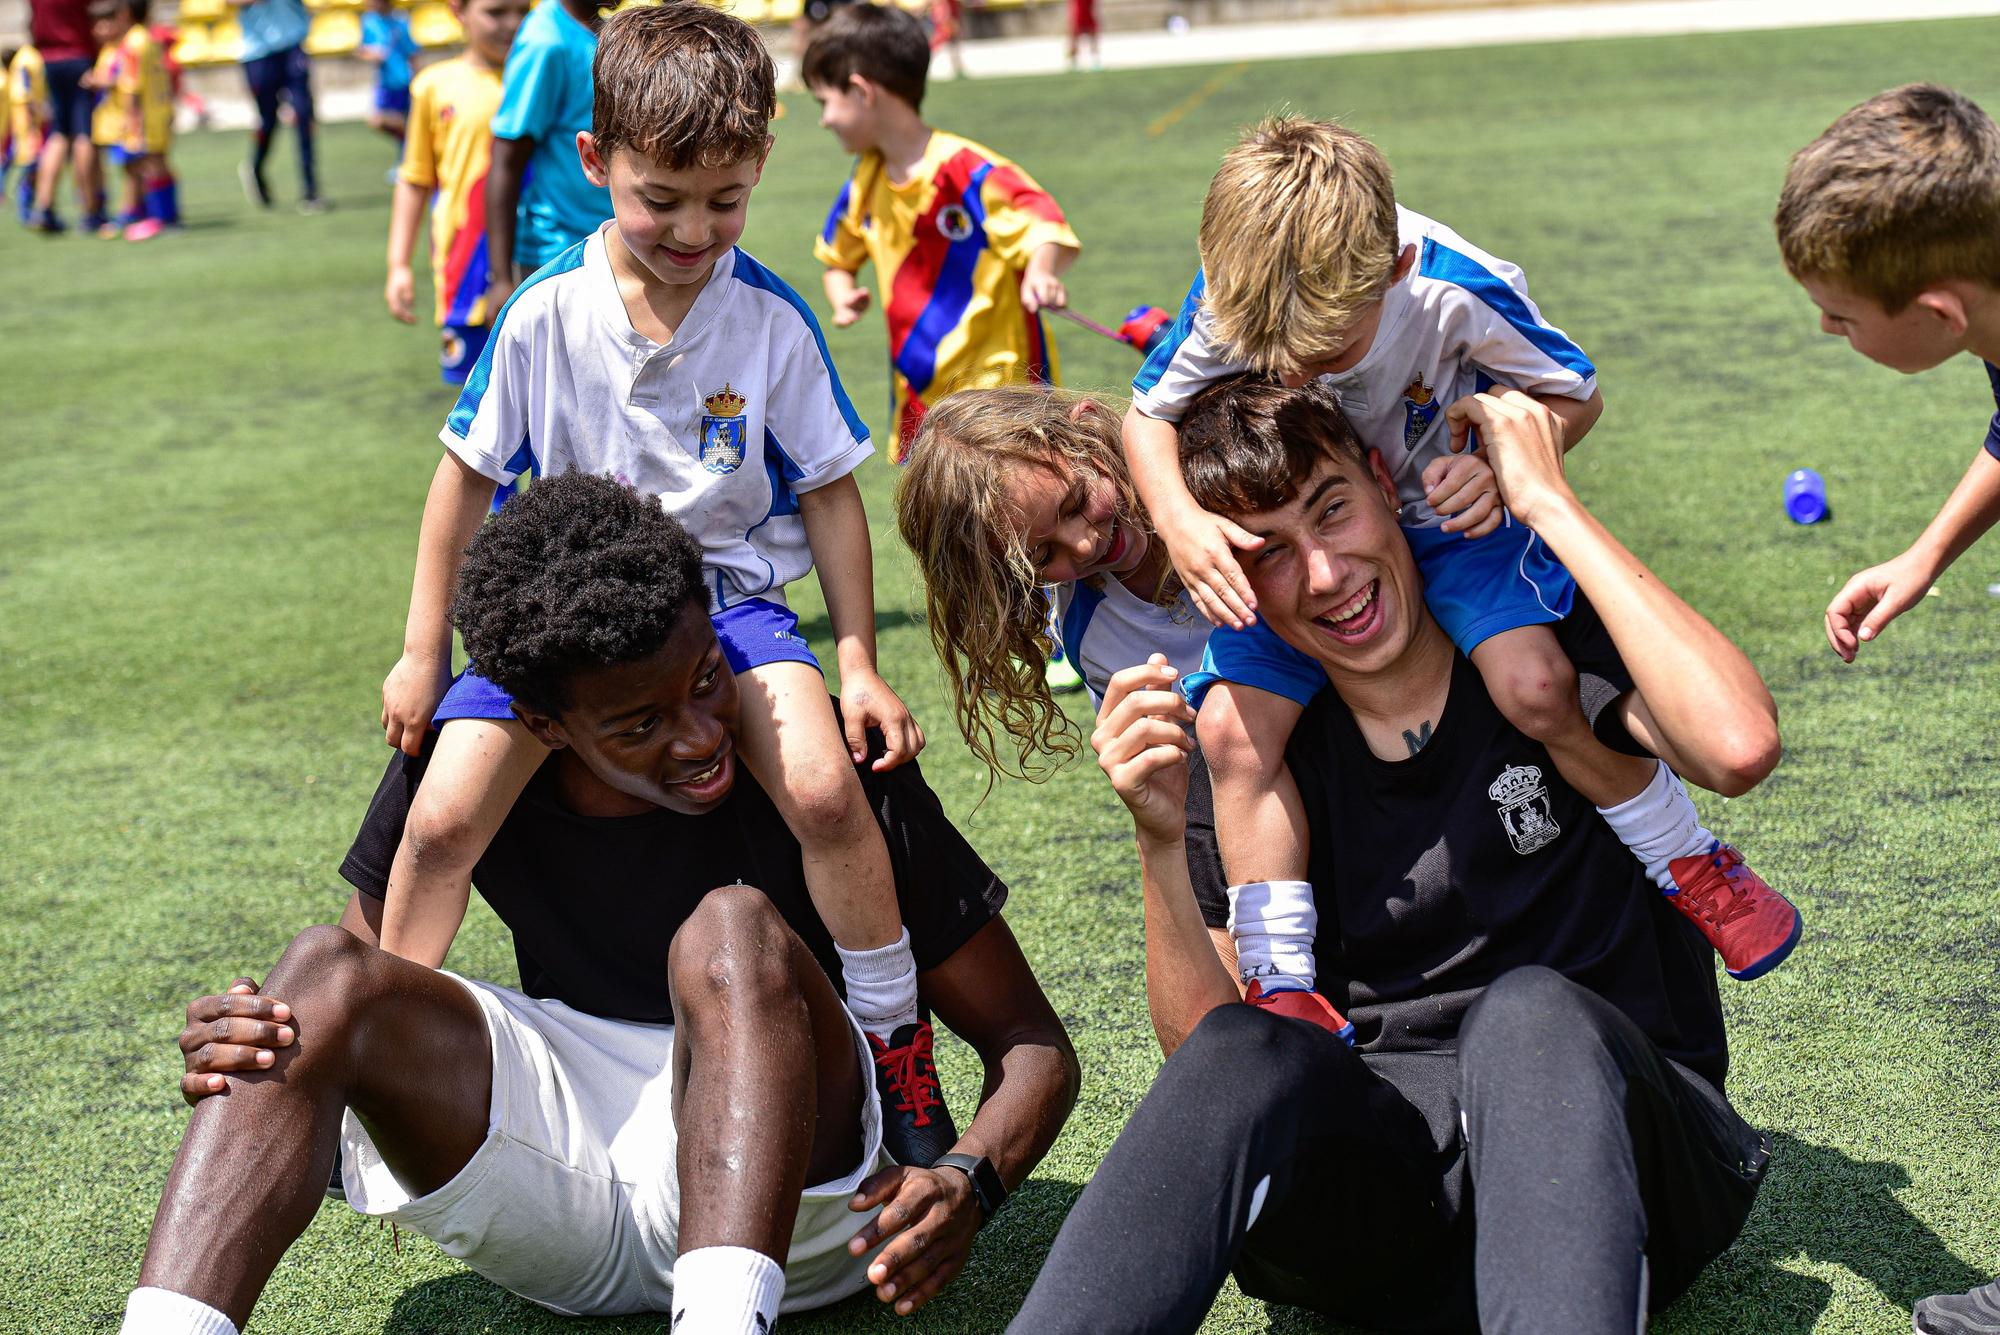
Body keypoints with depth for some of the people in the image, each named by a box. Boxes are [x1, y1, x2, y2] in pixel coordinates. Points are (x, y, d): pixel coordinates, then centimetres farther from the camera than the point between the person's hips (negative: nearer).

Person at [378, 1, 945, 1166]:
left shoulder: (773, 320, -7)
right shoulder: (545, 315, -6)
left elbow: (829, 495, 2)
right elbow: (468, 476, 5)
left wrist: (859, 663, -2)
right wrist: (424, 653, 8)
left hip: (729, 590, -1)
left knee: (824, 787, -26)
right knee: (444, 817, -15)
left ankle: (899, 1048, -4)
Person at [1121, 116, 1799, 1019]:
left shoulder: (1459, 294, -31)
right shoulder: (1227, 304, -26)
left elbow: (1574, 395, -12)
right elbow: (1146, 416, -10)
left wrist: (1503, 467, -34)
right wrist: (1179, 521, -31)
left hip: (1445, 513, -2)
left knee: (1534, 683, -27)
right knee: (1233, 725, -17)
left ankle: (1691, 866, -1)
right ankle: (1282, 989, -6)